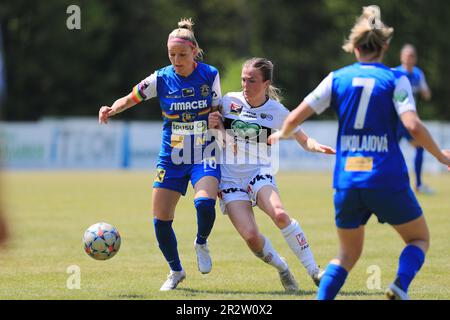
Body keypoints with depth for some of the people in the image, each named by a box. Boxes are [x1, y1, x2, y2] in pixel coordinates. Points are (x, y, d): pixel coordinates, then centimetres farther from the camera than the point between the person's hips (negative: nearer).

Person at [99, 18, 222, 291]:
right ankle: (176, 271, 23)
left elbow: (217, 112, 8)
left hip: (205, 156, -2)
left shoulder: (210, 75, -6)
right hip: (171, 159, 2)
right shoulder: (161, 79, -6)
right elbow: (130, 99, 1)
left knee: (205, 202, -29)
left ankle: (202, 243, 4)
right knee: (160, 219, -1)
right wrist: (111, 110, -16)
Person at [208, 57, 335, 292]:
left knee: (279, 214, -32)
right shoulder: (229, 101, -1)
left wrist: (317, 147, -19)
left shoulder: (277, 112, -4)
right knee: (250, 236, -18)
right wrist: (214, 124, -10)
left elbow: (304, 140, 3)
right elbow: (217, 133, 14)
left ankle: (313, 270, -24)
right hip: (229, 178, 1)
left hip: (259, 173, -1)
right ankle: (282, 269, 10)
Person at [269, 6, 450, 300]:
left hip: (347, 180, 3)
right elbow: (413, 126, -14)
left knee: (348, 254, 19)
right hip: (387, 178, -3)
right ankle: (400, 286, -11)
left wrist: (281, 134, 27)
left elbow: (295, 117, 5)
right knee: (419, 239, 17)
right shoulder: (395, 79, -2)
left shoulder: (337, 78, 7)